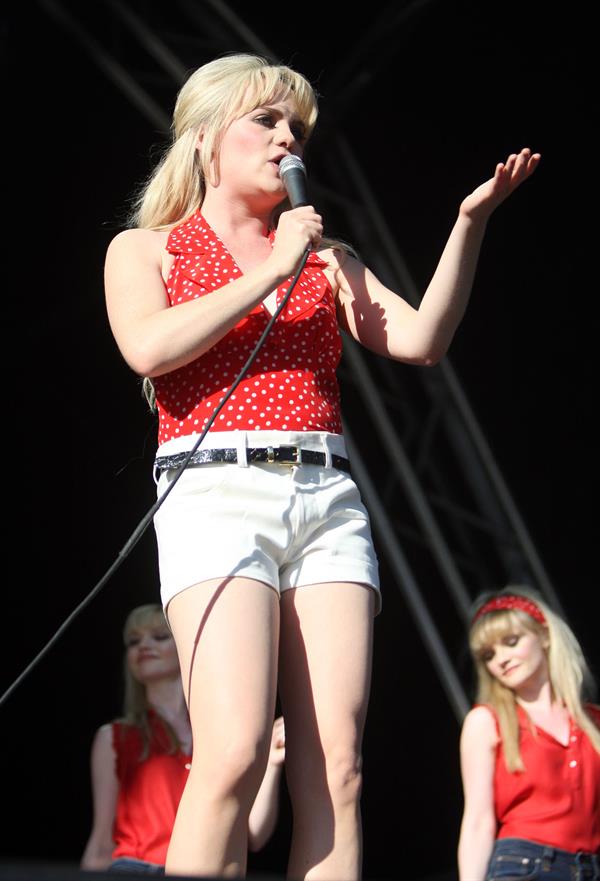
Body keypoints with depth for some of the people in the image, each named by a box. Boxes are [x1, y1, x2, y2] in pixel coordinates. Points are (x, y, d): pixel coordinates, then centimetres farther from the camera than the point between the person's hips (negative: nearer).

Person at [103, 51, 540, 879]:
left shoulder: (324, 257, 23)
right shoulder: (144, 250, 14)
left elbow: (421, 339, 9)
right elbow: (150, 348, -7)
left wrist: (469, 223, -1)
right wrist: (272, 272, -3)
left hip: (328, 500, 4)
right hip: (218, 492, -4)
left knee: (336, 771, -6)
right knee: (234, 757, -20)